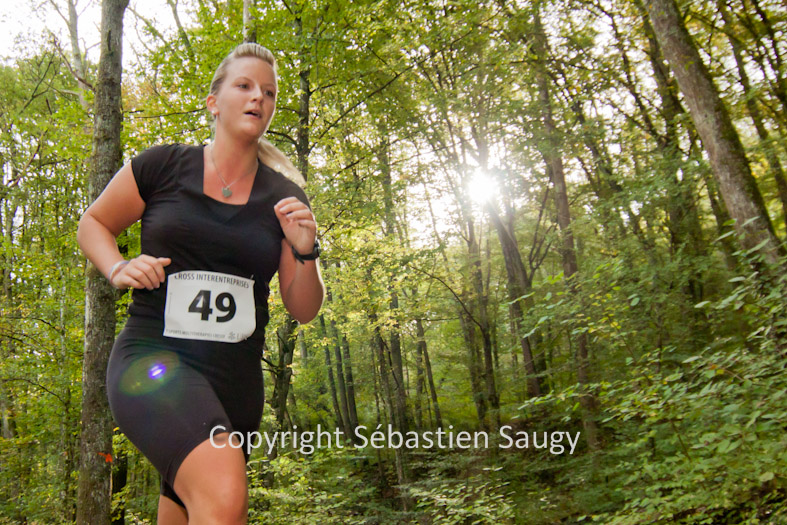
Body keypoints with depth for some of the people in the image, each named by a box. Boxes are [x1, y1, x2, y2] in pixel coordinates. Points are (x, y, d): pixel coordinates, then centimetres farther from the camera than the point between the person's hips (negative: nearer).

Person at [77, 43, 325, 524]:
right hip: (153, 359, -3)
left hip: (236, 381, 4)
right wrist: (119, 269, -6)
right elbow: (93, 223, 14)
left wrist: (305, 253, -11)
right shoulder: (162, 167, 0)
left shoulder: (284, 199, 5)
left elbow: (304, 310, 8)